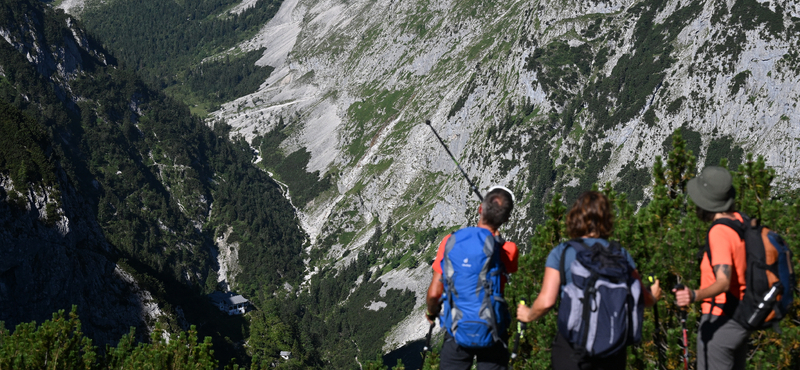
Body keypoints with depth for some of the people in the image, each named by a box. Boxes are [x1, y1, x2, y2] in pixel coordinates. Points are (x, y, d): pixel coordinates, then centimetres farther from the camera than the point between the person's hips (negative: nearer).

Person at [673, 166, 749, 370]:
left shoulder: (719, 232, -22)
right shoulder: (740, 221, 5)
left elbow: (723, 281, -33)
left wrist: (695, 295, -48)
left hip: (719, 322, -9)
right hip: (740, 319, 9)